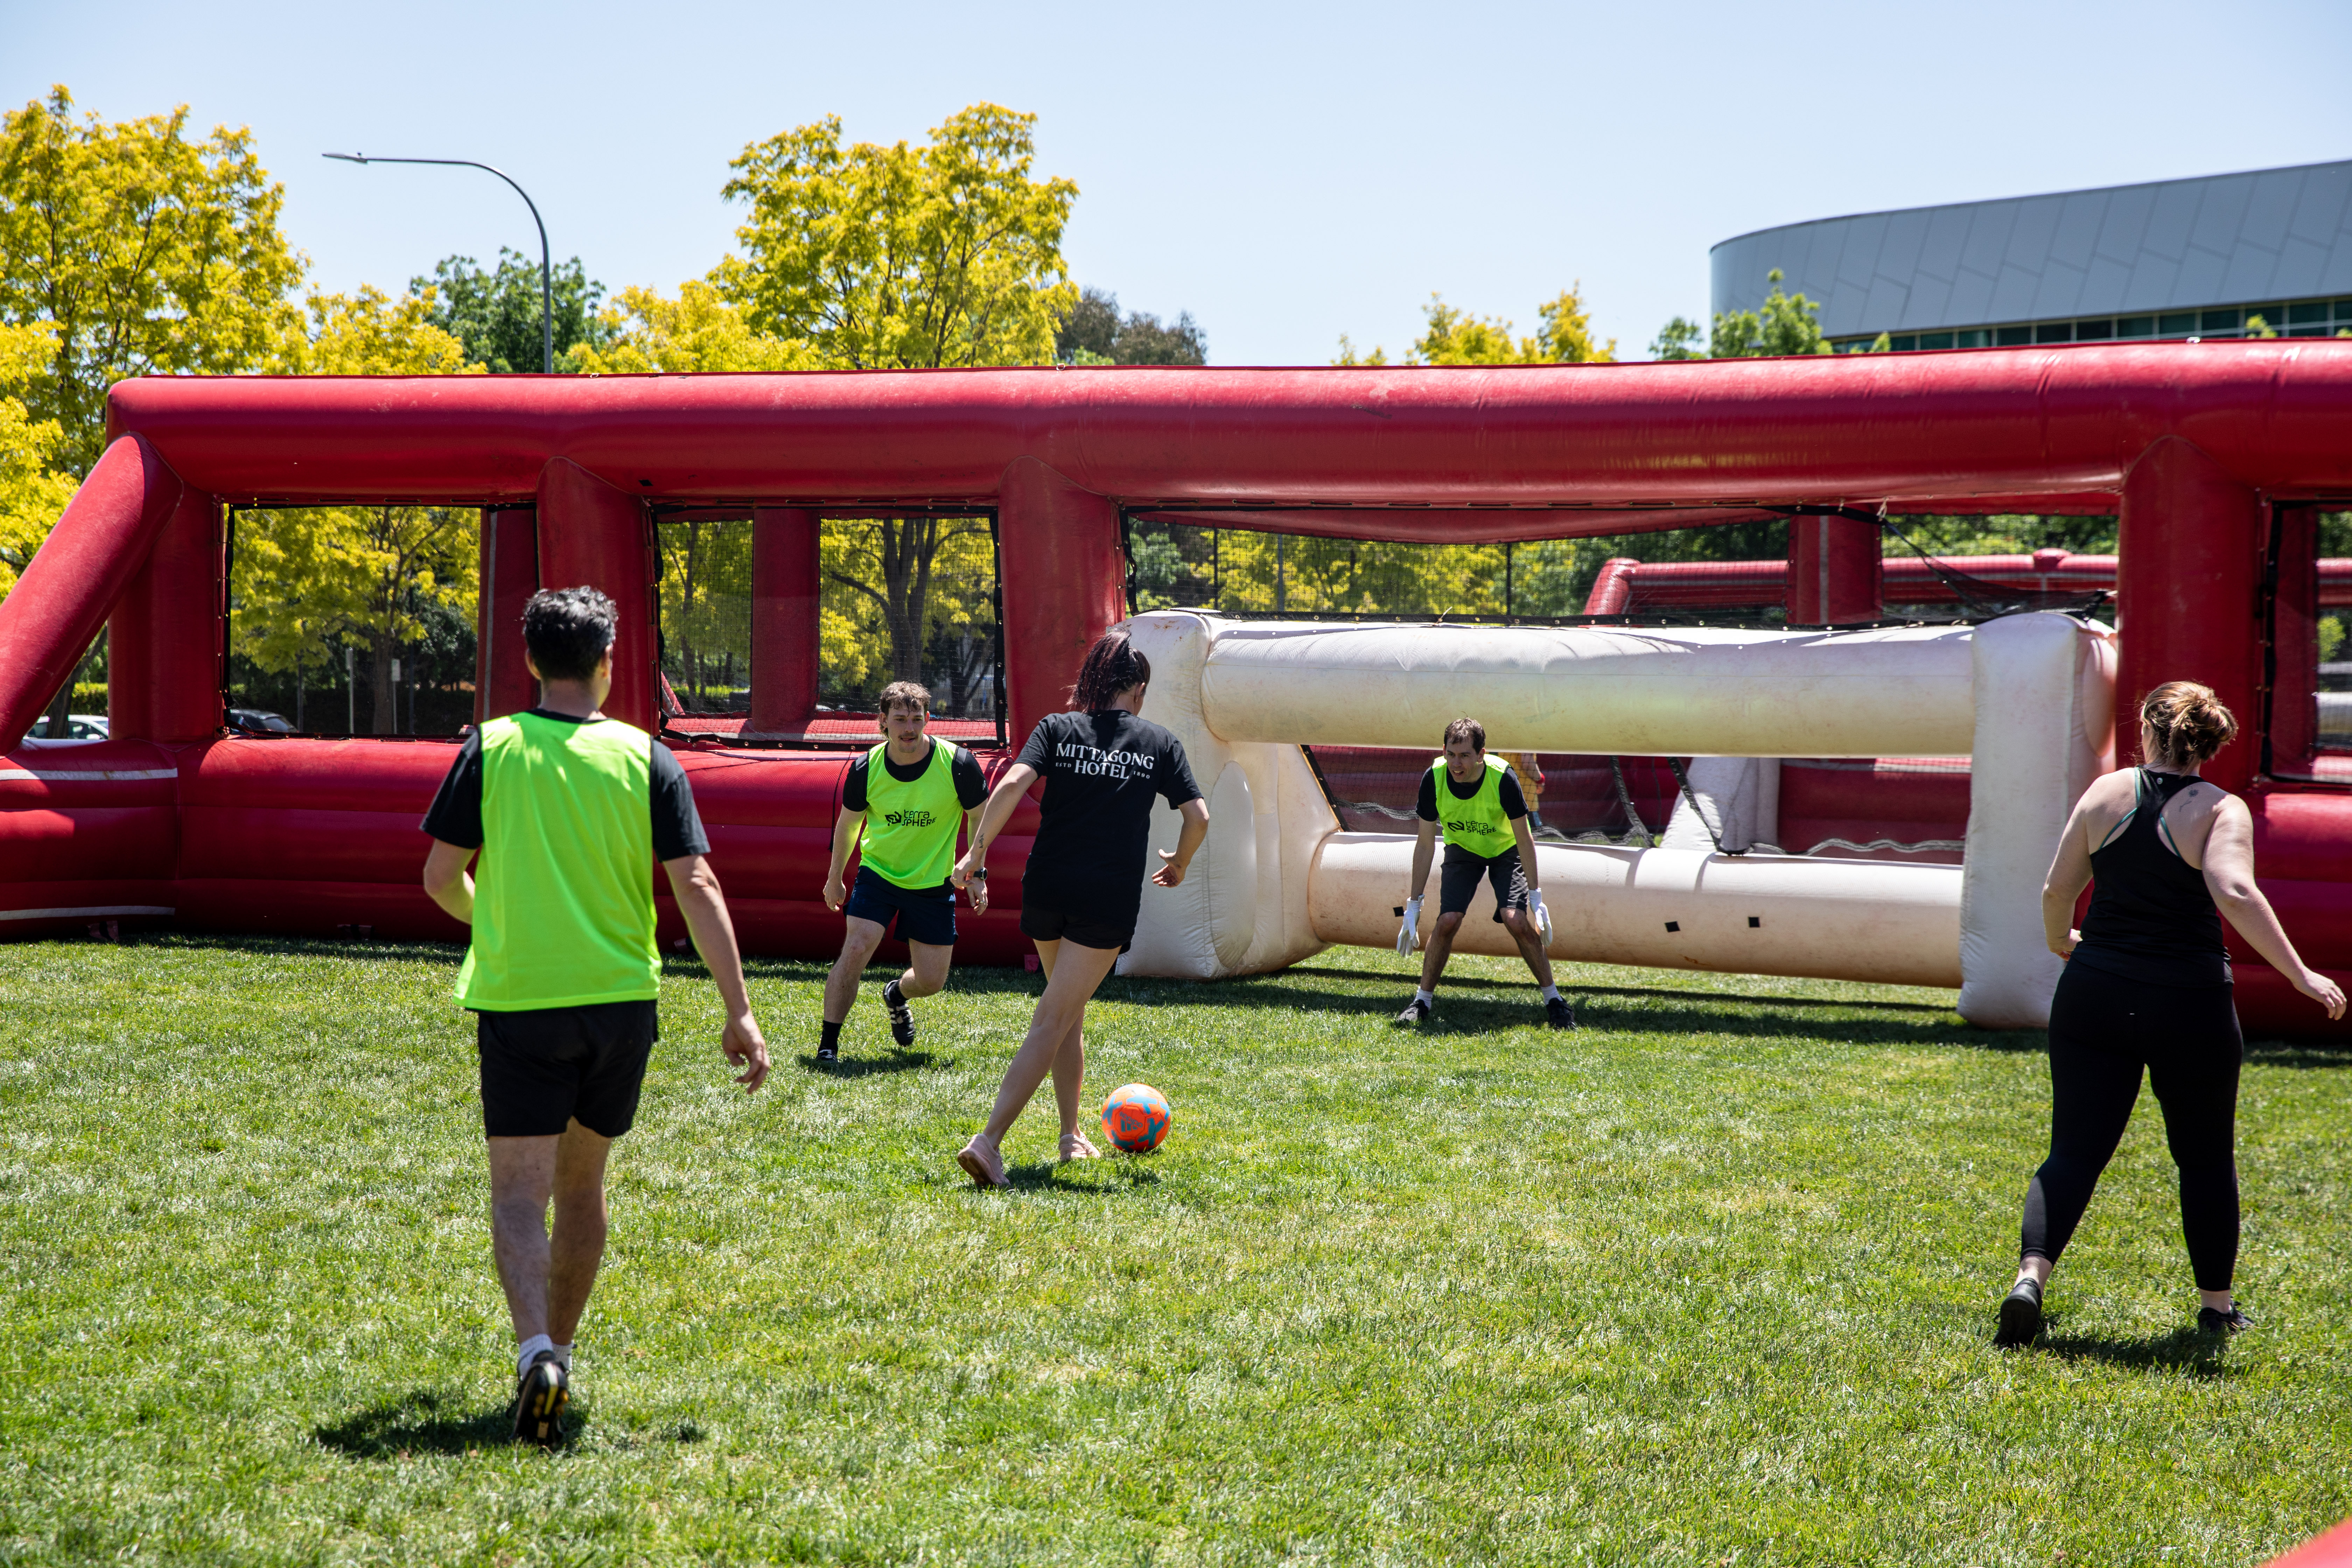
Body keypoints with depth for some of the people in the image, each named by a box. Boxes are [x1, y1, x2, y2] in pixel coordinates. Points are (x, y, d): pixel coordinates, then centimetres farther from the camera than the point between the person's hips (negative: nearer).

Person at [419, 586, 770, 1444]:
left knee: (520, 1191, -4)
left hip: (517, 1001, -2)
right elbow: (696, 888, -7)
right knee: (582, 1181, 19)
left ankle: (535, 1350, -26)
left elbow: (440, 876, 0)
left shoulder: (491, 749, -4)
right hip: (620, 999, 2)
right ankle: (559, 1350, 29)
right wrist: (740, 1012, -4)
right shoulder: (645, 759, -2)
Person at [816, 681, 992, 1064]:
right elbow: (848, 823, 6)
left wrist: (977, 874, -2)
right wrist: (834, 878, 15)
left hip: (933, 884, 1)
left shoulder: (957, 764, -17)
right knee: (855, 950, -21)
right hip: (877, 873, 0)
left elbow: (980, 817, 0)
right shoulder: (866, 769, -13)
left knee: (931, 980, 5)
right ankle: (828, 1045, -11)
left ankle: (896, 995, 43)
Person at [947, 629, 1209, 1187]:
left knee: (1070, 1014, 23)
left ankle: (1071, 1136, 28)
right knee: (1053, 1023, -5)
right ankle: (990, 1140, -18)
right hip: (1109, 900, -3)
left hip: (1045, 888, 3)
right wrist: (1178, 864, 23)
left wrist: (977, 853, -5)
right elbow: (1198, 816, 4)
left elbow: (1011, 786, -9)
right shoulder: (1159, 742, 6)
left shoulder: (1056, 728, 6)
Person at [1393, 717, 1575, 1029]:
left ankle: (1553, 1000, -4)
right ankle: (1423, 1001, 1)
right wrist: (1413, 904, -15)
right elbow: (1425, 843, -15)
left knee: (1518, 921, -20)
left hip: (1506, 851, -2)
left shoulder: (1503, 778, -32)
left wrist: (1536, 896, -20)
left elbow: (1524, 839, -20)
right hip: (1462, 851, 2)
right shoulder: (1434, 778, -25)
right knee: (1447, 921, -16)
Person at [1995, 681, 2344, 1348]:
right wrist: (2299, 975, -20)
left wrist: (2060, 941, 25)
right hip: (2190, 1005, -2)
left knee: (2074, 1151, 2)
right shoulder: (2221, 810, -6)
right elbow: (2235, 894, -22)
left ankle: (2030, 1275, -19)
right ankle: (2217, 1305, 24)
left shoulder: (2107, 793, 3)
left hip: (2094, 994, 2)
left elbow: (2057, 890, 4)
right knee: (2206, 1159, 16)